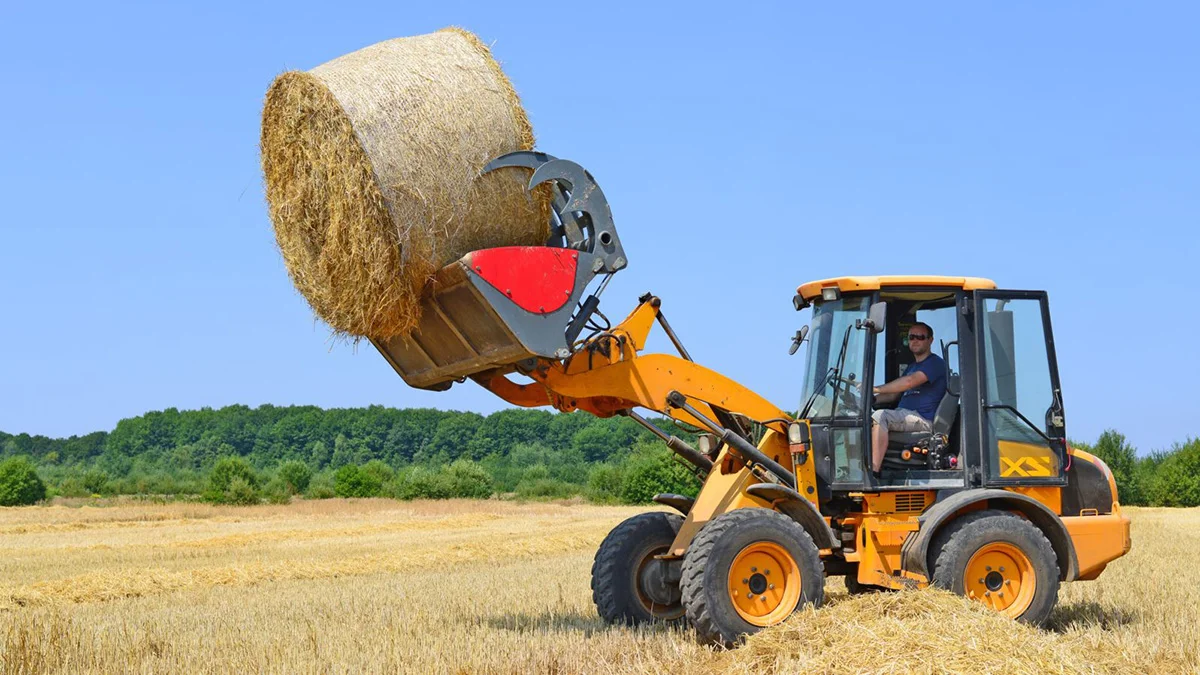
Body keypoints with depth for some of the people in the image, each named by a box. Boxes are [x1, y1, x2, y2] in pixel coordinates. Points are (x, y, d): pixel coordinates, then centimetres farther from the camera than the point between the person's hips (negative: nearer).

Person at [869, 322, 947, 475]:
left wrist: (875, 389, -22)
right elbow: (894, 394, 29)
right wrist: (872, 399, 7)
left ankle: (874, 471, -39)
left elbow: (910, 381, -19)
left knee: (879, 416, -32)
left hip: (923, 418, -9)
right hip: (904, 415, 9)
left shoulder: (935, 363, -3)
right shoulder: (911, 366, 29)